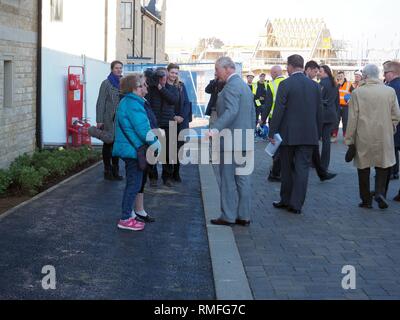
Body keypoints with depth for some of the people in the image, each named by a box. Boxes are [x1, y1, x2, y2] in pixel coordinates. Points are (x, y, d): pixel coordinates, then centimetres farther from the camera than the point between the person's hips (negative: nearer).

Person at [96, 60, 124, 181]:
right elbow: (101, 102, -7)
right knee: (108, 144, 2)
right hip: (109, 120, -5)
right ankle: (107, 171, 11)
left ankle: (115, 171, 20)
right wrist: (99, 120, -12)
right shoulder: (106, 83, -4)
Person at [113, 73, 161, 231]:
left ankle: (127, 216, 23)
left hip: (129, 148, 10)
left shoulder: (126, 102, 14)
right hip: (133, 149, -10)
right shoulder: (134, 105, -18)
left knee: (132, 184, 17)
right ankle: (126, 219, 0)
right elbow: (143, 129, -20)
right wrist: (157, 145, -9)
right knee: (134, 184, -4)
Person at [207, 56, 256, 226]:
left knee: (228, 180, -2)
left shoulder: (231, 86, -13)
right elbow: (252, 114, 21)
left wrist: (215, 129, -39)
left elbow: (231, 111, -28)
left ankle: (228, 216, 3)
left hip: (231, 141, -9)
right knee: (243, 180, 10)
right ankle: (244, 216, 14)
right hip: (246, 142, 9)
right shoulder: (245, 86, 18)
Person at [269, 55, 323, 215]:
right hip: (309, 135, 3)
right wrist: (318, 134, 16)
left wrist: (272, 132, -6)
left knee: (287, 168, 12)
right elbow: (319, 112, 8)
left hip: (288, 134, -3)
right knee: (302, 168, 3)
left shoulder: (285, 84, -9)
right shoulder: (315, 85, 4)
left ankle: (286, 200, 22)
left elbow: (279, 110, -12)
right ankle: (296, 204, 3)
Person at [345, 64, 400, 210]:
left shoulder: (357, 93, -8)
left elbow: (352, 119, -6)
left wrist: (349, 139, 1)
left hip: (363, 138, -1)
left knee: (364, 168, 10)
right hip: (384, 138, 1)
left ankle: (366, 200, 14)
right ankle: (380, 192, -4)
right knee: (383, 165, 14)